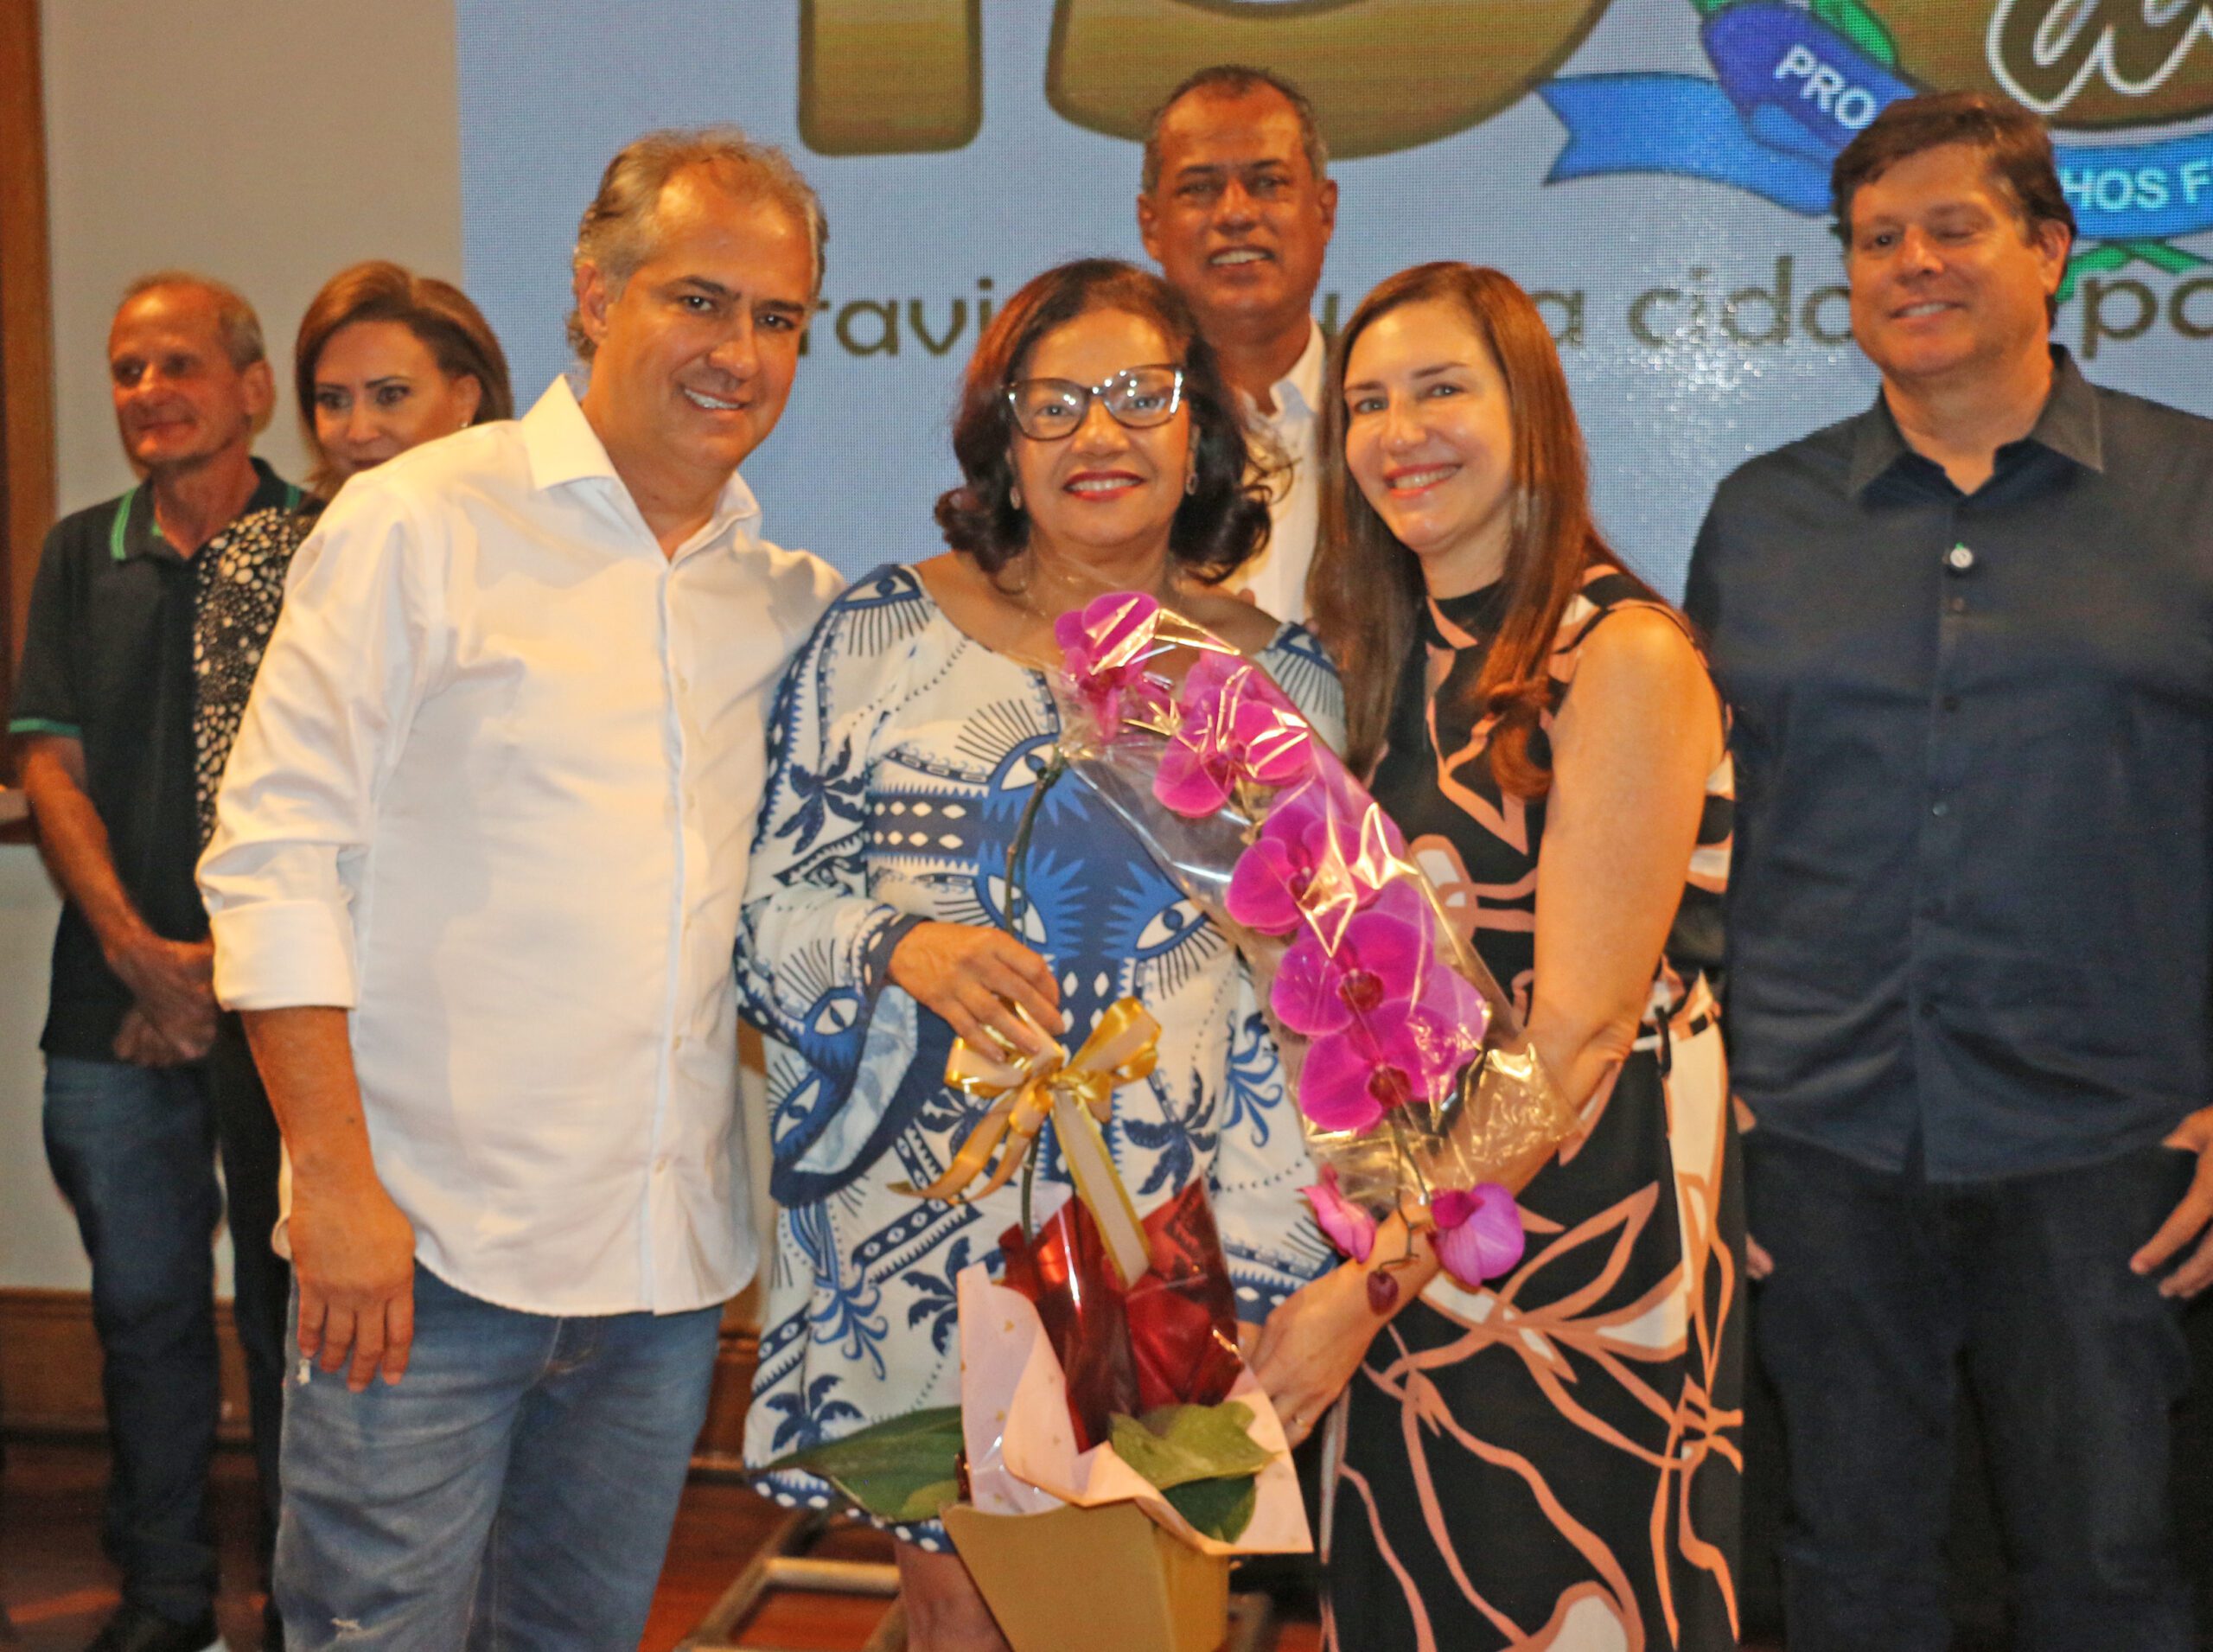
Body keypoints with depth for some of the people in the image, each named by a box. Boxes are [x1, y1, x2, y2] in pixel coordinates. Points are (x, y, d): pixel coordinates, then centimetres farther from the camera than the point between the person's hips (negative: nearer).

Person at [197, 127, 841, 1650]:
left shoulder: (787, 600, 10)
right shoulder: (418, 525, -5)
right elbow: (278, 858, -9)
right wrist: (335, 1182, -14)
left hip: (674, 1255, 5)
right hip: (428, 1243, -5)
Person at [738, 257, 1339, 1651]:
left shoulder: (1282, 683, 4)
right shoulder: (887, 634, 2)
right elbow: (772, 902, 5)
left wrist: (1257, 1297, -1)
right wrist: (901, 945, -16)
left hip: (1161, 1268, 0)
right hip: (916, 1249, 0)